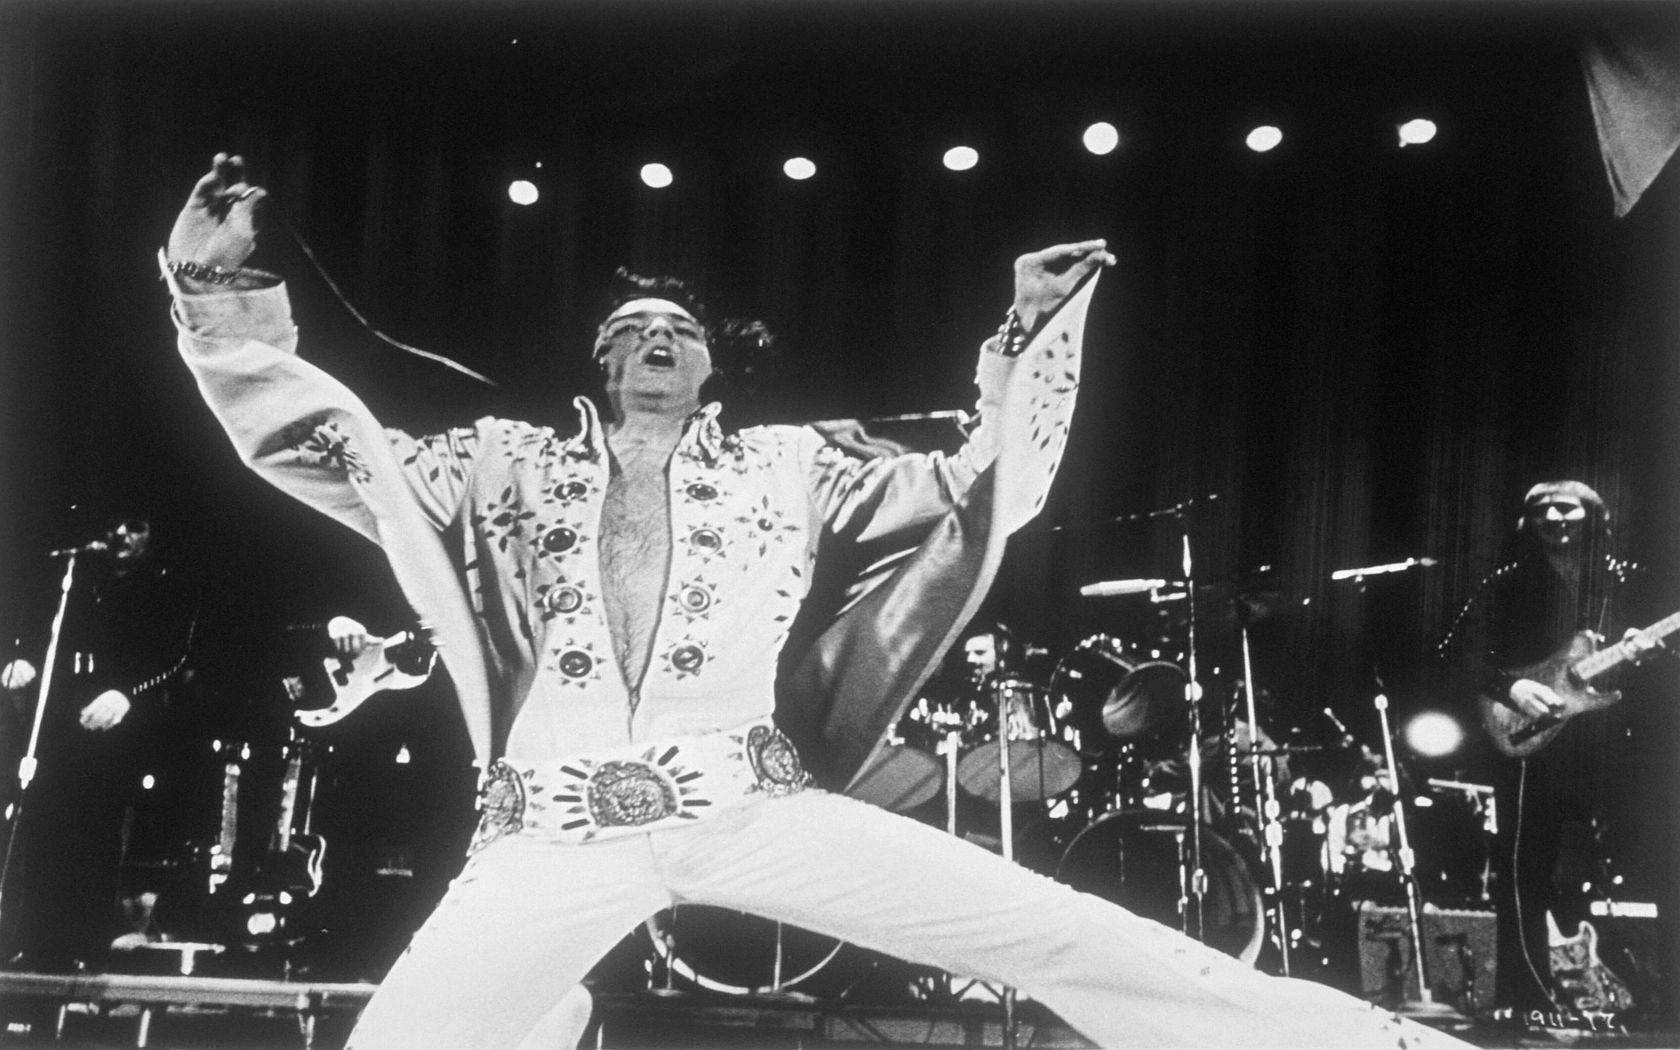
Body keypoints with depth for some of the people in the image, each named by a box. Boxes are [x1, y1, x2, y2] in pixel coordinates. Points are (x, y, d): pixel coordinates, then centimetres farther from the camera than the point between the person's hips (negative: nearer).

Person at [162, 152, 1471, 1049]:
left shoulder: (784, 470, 14)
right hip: (559, 831, 1)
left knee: (1050, 930, -11)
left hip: (749, 807, -1)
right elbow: (327, 450, 10)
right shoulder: (511, 468, 15)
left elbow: (984, 495, 14)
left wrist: (1034, 334, 6)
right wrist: (222, 291, 1)